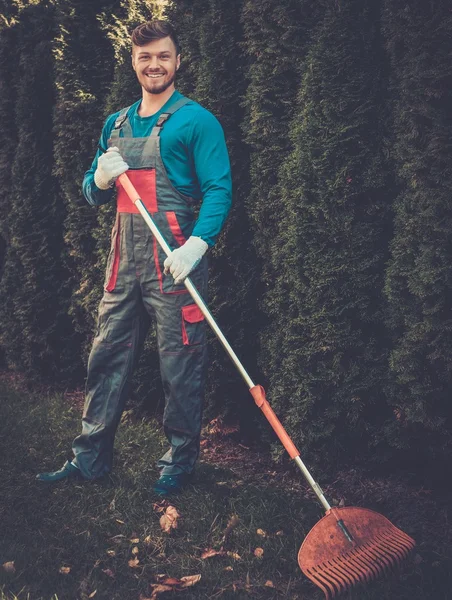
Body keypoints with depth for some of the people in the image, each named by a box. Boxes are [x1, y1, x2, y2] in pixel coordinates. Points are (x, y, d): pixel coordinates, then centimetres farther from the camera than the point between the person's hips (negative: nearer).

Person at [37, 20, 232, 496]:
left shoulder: (195, 120, -2)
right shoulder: (116, 124, 17)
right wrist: (100, 178, -2)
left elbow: (219, 189, -9)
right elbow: (92, 194, 22)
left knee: (179, 363, 1)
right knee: (108, 356, 10)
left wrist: (196, 245, -23)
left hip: (173, 258, -6)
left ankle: (180, 460, 18)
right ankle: (90, 457, 22)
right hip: (124, 257, 6)